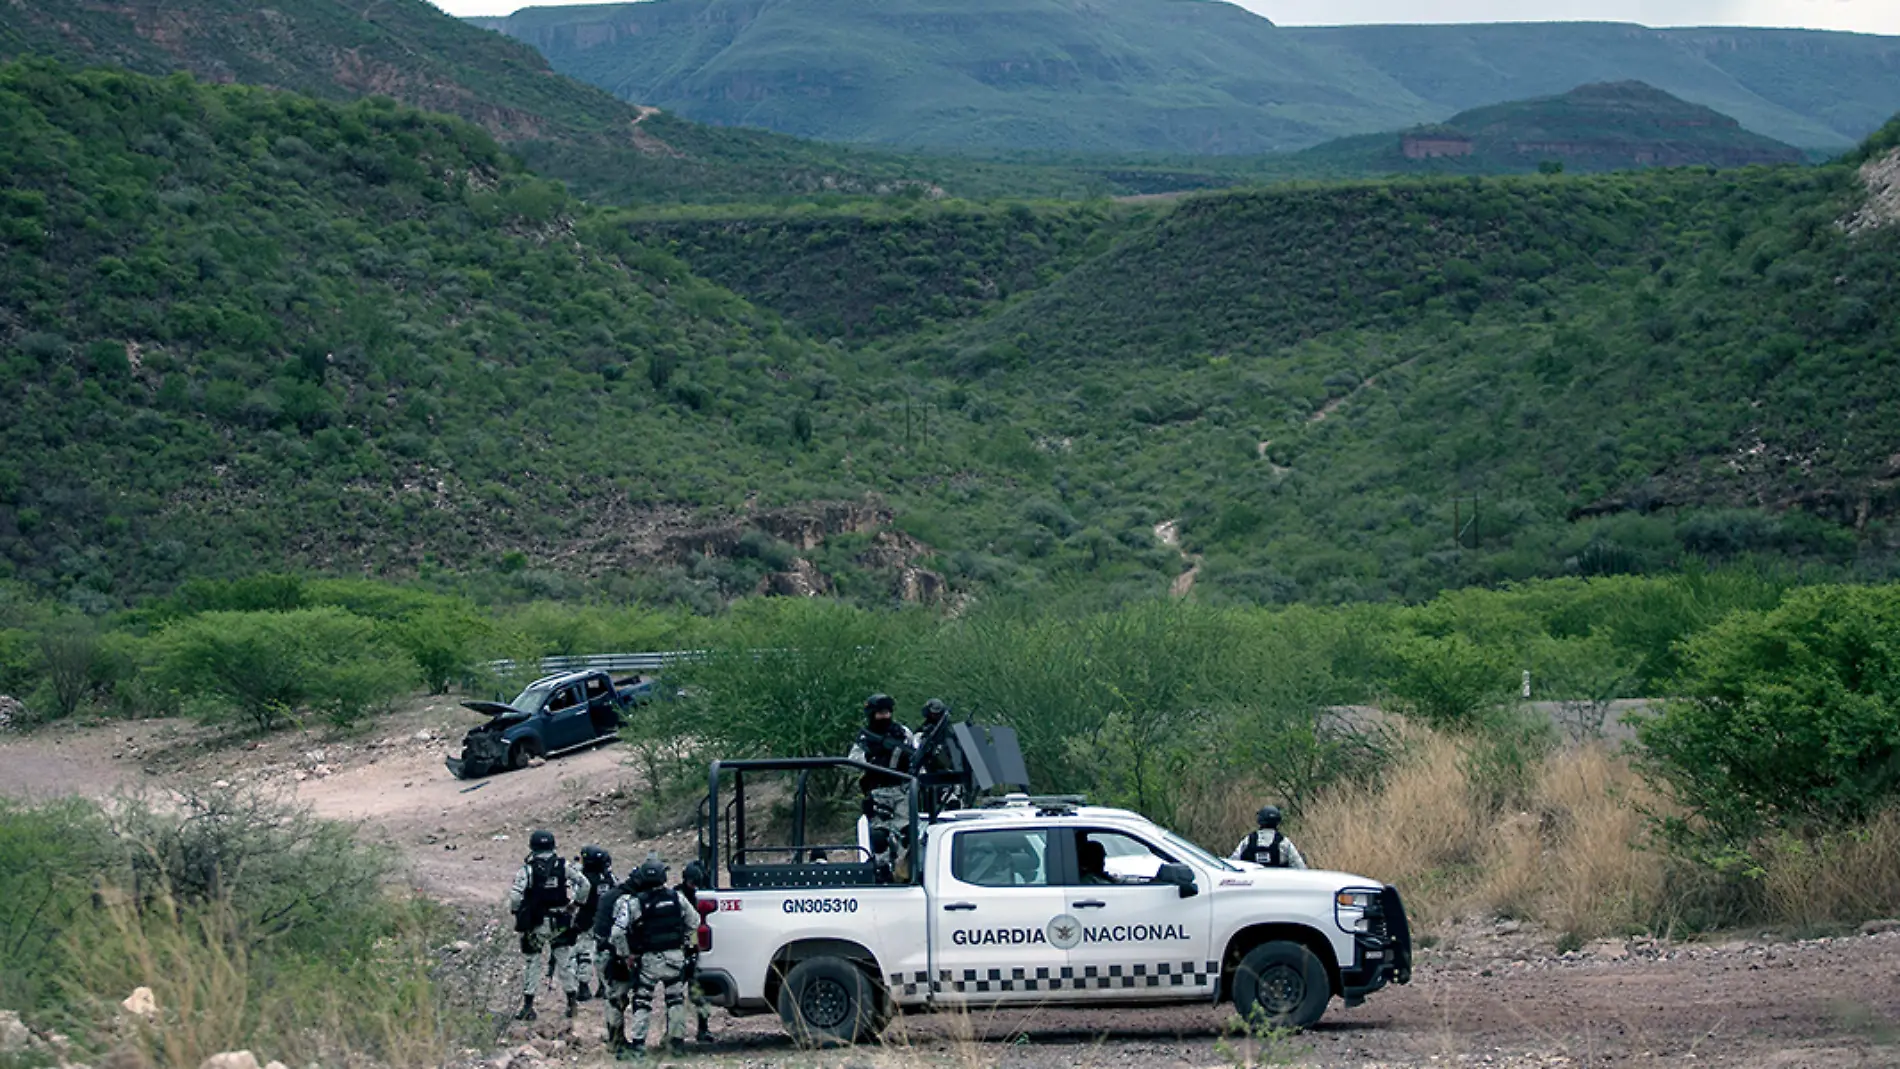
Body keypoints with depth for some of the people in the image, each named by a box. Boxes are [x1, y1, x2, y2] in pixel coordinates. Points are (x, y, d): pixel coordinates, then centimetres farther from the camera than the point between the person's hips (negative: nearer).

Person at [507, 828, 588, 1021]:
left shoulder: (527, 869, -13)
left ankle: (528, 1004, 9)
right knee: (564, 961, 14)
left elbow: (515, 896, -19)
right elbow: (583, 884, 2)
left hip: (535, 924, -3)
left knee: (531, 962, 8)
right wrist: (575, 903, 14)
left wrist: (515, 911, 0)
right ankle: (571, 1000, 19)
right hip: (560, 923, 3)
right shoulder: (562, 866, -3)